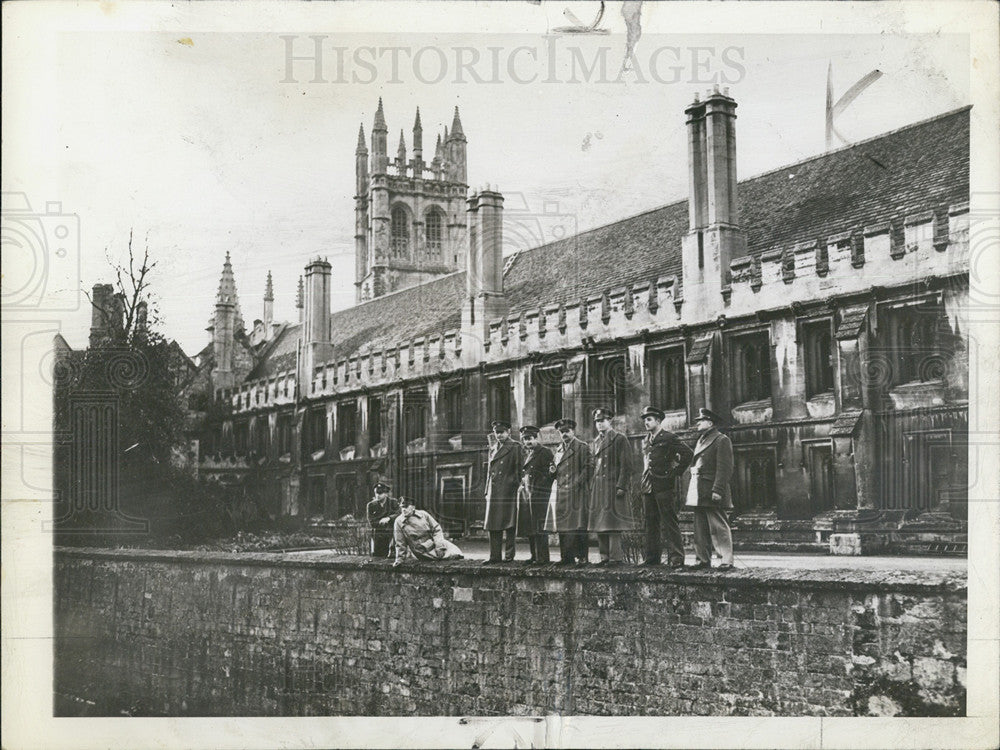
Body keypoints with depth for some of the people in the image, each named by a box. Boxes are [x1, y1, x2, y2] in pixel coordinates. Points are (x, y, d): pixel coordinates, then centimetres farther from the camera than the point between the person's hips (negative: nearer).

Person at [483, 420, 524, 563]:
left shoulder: (515, 447, 0)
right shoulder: (493, 449, 19)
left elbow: (519, 470, -4)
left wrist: (518, 488, -9)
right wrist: (487, 491, 15)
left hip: (508, 491, -6)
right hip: (494, 492, 6)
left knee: (508, 524, -3)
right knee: (493, 525, 5)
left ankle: (509, 555, 3)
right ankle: (495, 556, 8)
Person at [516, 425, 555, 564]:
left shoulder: (545, 452, -4)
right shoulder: (526, 454, 19)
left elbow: (550, 474, -6)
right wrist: (522, 487, 14)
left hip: (539, 495, -7)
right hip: (525, 494, 7)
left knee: (539, 527, -7)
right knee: (529, 527, 7)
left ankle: (542, 557, -4)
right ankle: (534, 556, 13)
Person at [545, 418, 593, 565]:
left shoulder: (582, 447, 0)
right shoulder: (559, 449, 21)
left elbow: (589, 467, -7)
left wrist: (578, 482, -15)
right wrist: (552, 470, 6)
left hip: (576, 492, -7)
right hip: (559, 492, 7)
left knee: (578, 526, -8)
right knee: (562, 528, 4)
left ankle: (581, 557, -4)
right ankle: (566, 556, 8)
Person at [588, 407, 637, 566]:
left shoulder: (619, 439, -4)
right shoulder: (596, 441, 18)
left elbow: (626, 465, -10)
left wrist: (621, 486, -17)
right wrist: (592, 486, 14)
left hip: (613, 486, -8)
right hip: (598, 487, 8)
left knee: (612, 523, -10)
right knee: (599, 524, 7)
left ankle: (615, 558, -8)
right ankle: (605, 557, 12)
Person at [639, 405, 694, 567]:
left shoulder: (669, 438, -4)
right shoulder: (645, 441, 17)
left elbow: (688, 454, -8)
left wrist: (676, 472, -7)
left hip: (664, 486, -7)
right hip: (647, 487, 7)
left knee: (669, 523, -7)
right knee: (651, 524, 9)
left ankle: (676, 558, -6)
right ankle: (652, 558, 13)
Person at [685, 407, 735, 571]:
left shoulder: (722, 440, -6)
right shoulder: (701, 440, 20)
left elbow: (724, 468, -13)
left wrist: (717, 490, -21)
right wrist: (692, 491, 15)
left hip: (712, 494, -8)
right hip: (698, 493, 8)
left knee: (719, 527, -7)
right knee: (700, 528, 8)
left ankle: (727, 561, -5)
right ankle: (703, 559, 13)